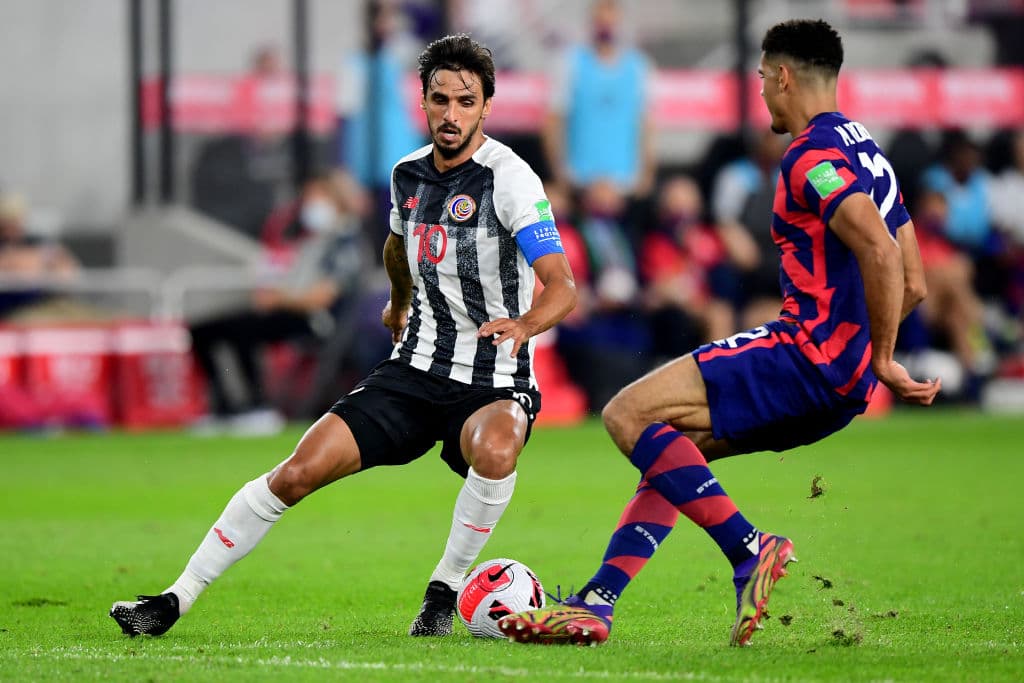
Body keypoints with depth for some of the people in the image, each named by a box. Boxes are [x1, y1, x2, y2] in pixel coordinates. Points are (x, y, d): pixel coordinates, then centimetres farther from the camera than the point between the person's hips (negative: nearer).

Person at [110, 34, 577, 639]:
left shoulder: (509, 179, -15)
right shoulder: (409, 174, 5)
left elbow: (563, 287, -25)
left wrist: (524, 323, -44)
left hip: (495, 386, -5)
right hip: (416, 368, 5)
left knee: (493, 450, -39)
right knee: (300, 470, -9)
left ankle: (445, 591, -16)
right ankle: (177, 600, 0)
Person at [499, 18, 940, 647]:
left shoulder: (813, 155, -12)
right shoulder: (868, 152, 19)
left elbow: (880, 251, -26)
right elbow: (914, 283, 21)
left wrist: (882, 361, -19)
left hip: (811, 354, -10)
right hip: (844, 384, 10)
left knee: (629, 414, -12)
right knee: (675, 443, 18)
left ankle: (749, 551, -19)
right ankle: (596, 604, 13)